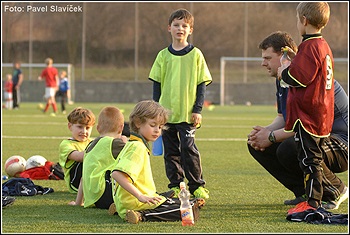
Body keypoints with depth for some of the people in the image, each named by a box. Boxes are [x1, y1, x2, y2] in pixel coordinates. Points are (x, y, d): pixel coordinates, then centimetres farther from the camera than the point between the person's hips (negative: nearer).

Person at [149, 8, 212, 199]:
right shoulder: (163, 55, 7)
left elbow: (202, 84, 1)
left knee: (188, 148, -10)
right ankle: (175, 185, 14)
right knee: (171, 151, 6)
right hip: (166, 112, 3)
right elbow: (157, 84, 11)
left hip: (188, 113, -3)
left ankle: (197, 185, 1)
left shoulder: (195, 55, 1)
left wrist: (197, 110, -6)